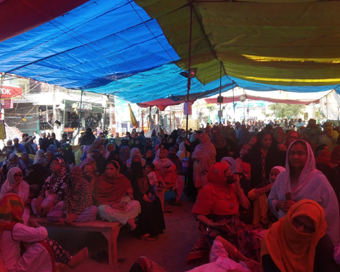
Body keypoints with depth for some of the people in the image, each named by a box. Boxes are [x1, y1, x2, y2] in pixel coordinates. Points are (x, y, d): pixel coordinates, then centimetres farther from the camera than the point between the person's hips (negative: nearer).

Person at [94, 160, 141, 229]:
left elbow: (129, 194, 6)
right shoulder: (101, 179, -4)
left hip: (120, 205, 3)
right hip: (106, 205, -2)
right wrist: (111, 204, -20)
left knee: (136, 204, -20)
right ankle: (127, 220, -28)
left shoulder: (123, 179, 3)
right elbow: (97, 198, -7)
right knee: (102, 209, -37)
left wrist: (124, 202, -16)